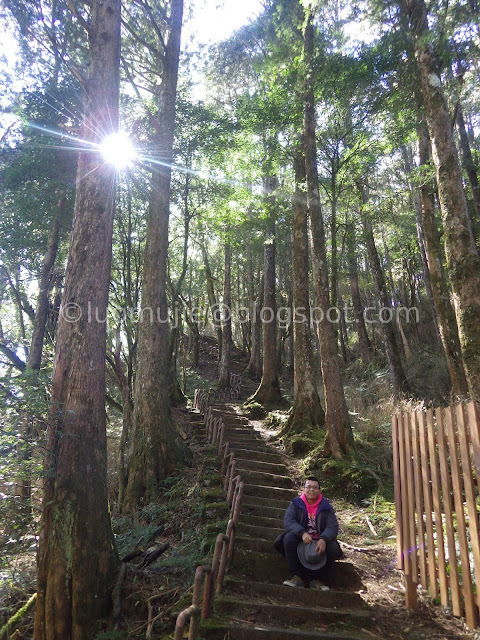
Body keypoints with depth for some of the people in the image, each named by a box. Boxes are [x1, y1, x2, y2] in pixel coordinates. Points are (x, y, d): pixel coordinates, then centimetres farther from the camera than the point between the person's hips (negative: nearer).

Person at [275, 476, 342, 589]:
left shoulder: (326, 507, 5)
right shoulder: (296, 504, 2)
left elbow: (333, 526, -9)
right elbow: (288, 520, -13)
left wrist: (323, 539, -32)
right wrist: (302, 533, -33)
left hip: (320, 542, 1)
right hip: (301, 541, -1)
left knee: (333, 547, -27)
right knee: (288, 538, -29)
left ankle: (317, 580, -10)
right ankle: (297, 577, -24)